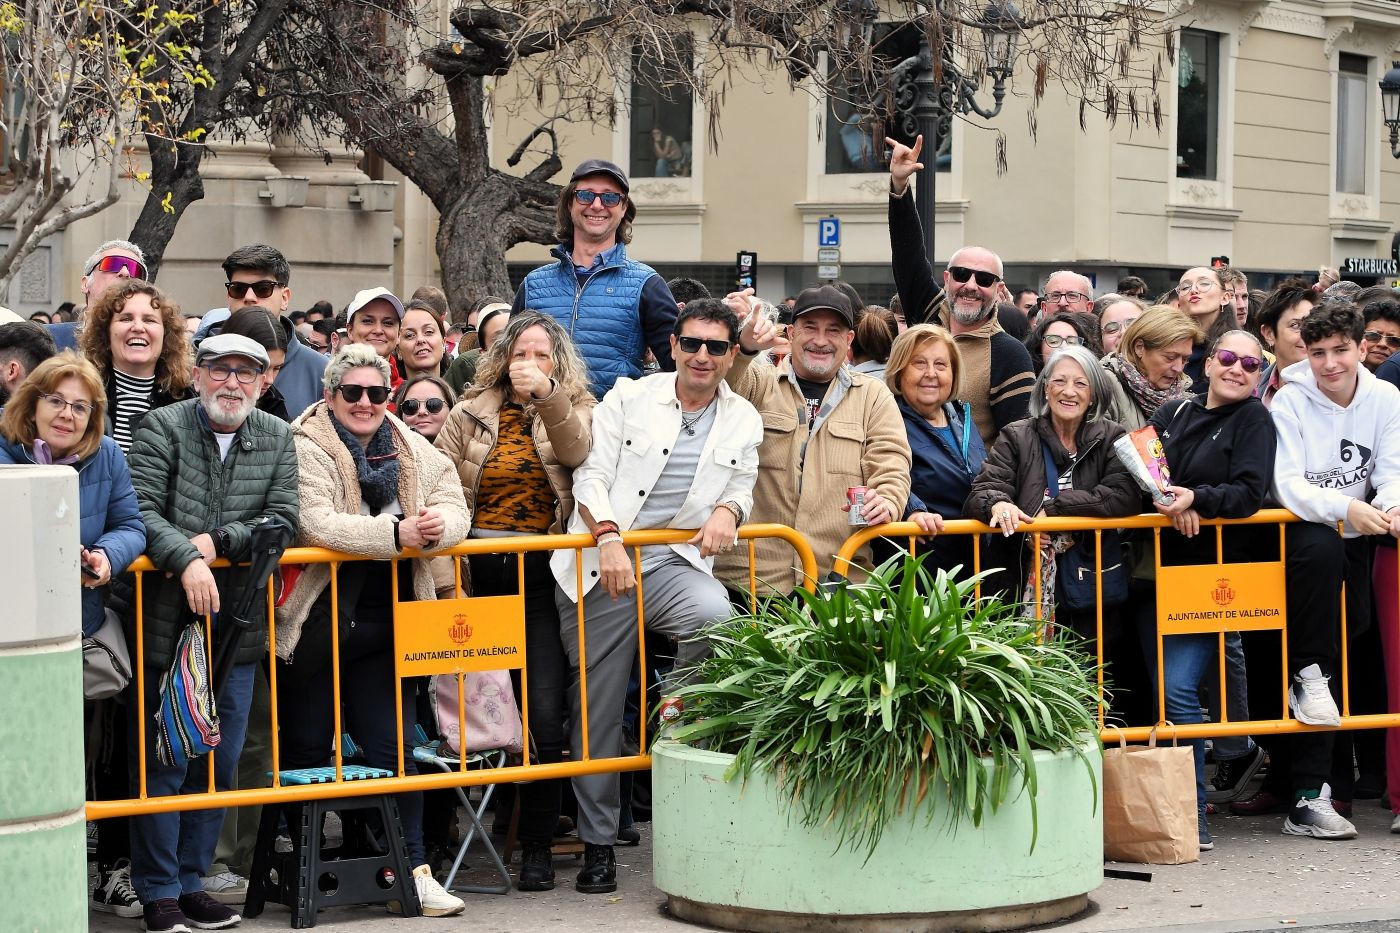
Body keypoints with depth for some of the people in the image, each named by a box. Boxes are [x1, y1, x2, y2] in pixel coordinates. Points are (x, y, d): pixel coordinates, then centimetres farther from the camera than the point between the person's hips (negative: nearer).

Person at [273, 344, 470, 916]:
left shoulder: (412, 451, 8)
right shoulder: (307, 449, -10)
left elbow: (453, 507, 4)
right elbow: (315, 524, -24)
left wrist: (436, 526, -21)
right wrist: (396, 534, -30)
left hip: (385, 625, 4)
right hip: (316, 625, -4)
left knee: (393, 745, 4)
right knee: (307, 747, 8)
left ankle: (412, 868, 7)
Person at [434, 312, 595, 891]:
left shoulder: (575, 413, 9)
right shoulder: (470, 415, 11)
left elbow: (576, 452, -13)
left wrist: (547, 394, -28)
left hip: (541, 575, -2)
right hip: (479, 571, 2)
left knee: (545, 712, -11)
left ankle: (537, 844, 0)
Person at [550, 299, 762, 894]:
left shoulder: (743, 421, 12)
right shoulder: (629, 397, 3)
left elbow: (742, 489, 20)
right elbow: (591, 475, -2)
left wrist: (727, 510, -5)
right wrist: (608, 535, -19)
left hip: (676, 562, 1)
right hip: (599, 566, -1)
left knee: (715, 615, -35)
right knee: (599, 707, 2)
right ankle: (597, 843, 14)